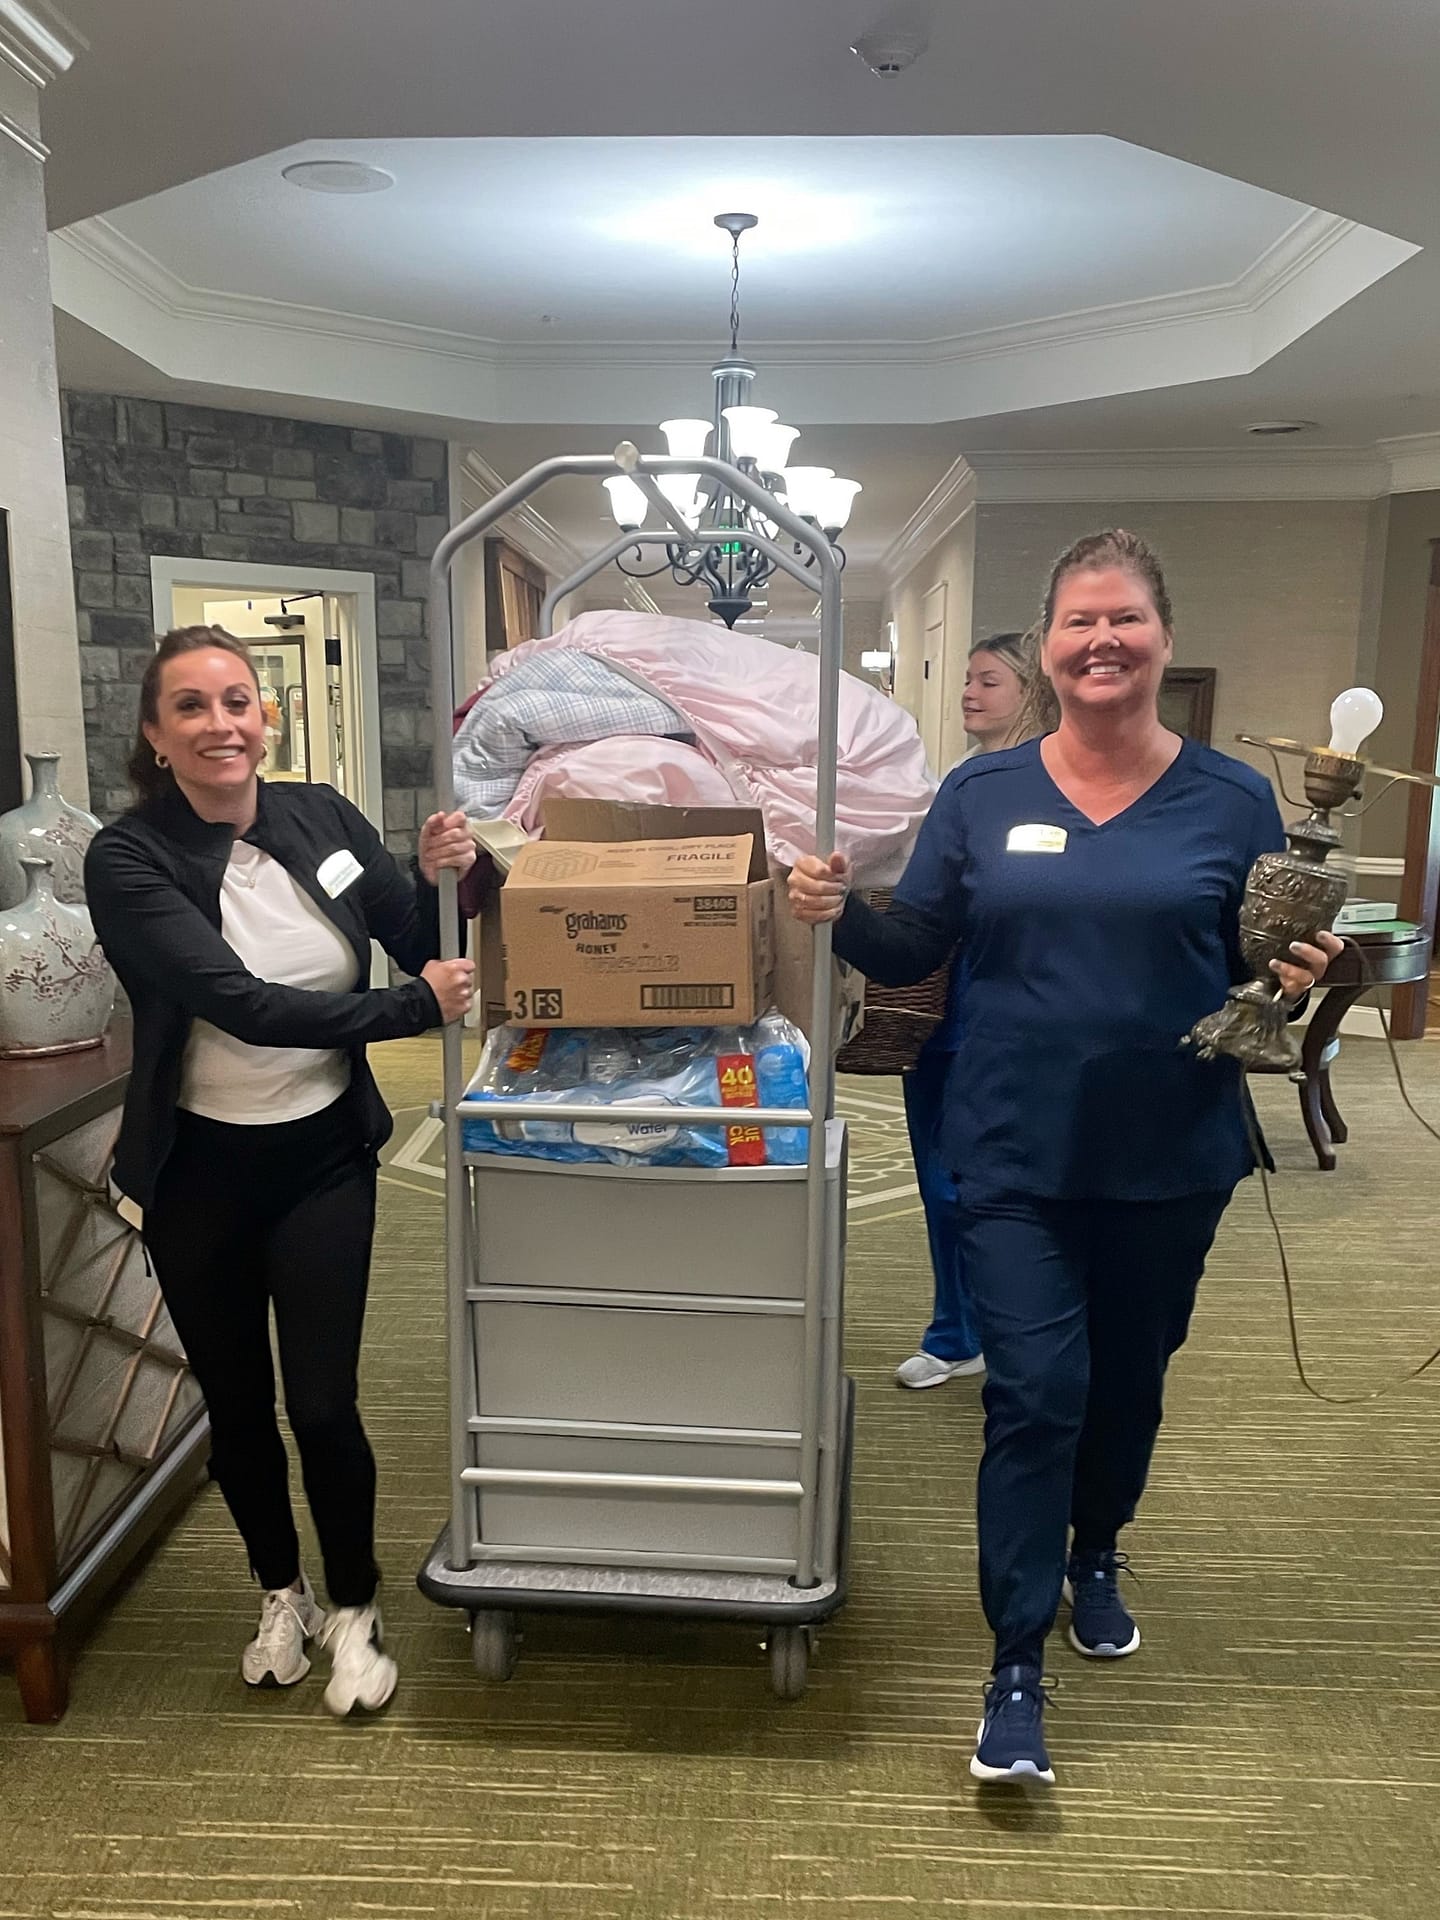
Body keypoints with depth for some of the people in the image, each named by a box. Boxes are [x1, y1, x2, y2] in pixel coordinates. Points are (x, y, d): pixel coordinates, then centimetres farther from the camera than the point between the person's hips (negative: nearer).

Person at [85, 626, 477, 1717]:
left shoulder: (322, 818, -5)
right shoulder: (129, 858, -14)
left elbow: (421, 950, 2)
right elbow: (244, 1003, -26)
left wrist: (435, 880, -18)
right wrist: (416, 1005, -29)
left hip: (324, 1155, 1)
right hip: (199, 1169, 0)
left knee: (323, 1403, 3)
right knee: (236, 1404, 16)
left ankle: (354, 1608, 30)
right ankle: (281, 1593, 42)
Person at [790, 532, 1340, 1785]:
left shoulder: (1232, 801, -1)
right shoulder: (982, 794, -1)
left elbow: (1269, 967, 4)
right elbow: (915, 952, 2)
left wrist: (1300, 983, -18)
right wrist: (839, 914, -16)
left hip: (1170, 1160, 2)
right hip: (1017, 1155, -1)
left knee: (1129, 1379, 18)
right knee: (1036, 1392, -2)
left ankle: (1095, 1557, 48)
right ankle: (1017, 1669, 15)